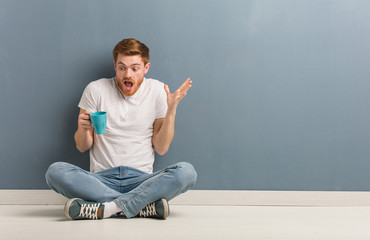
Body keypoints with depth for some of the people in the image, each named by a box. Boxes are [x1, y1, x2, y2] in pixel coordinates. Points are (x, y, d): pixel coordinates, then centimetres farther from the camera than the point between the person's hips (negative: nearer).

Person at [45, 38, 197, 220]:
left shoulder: (157, 91, 6)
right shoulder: (96, 90, 5)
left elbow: (161, 148, 3)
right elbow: (82, 147, 7)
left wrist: (171, 110, -7)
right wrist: (83, 129, -15)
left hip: (141, 180, 0)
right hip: (102, 180, 1)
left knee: (186, 171, -28)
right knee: (55, 172, -28)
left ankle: (105, 209, -30)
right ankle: (145, 206, -29)